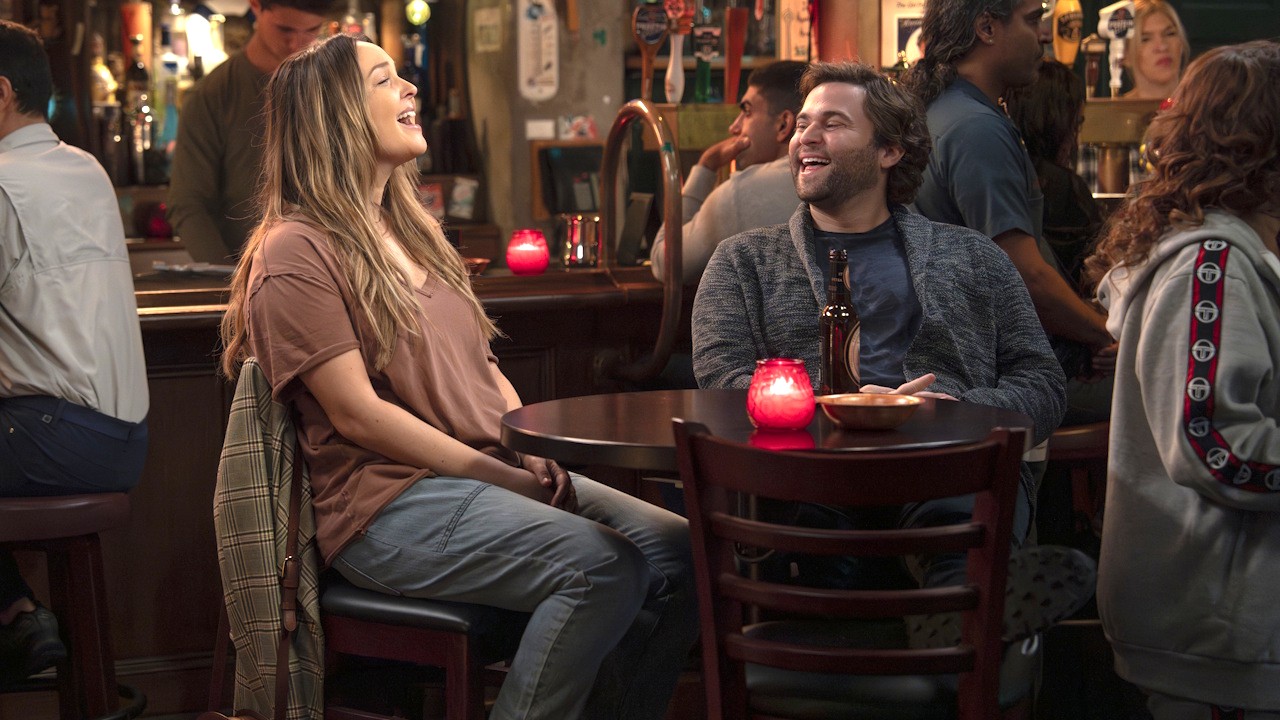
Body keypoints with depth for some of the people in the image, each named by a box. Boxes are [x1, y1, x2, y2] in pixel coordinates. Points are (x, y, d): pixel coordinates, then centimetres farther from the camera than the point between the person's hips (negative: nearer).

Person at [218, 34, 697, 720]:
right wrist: (504, 478, -15)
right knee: (604, 568, -28)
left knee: (679, 552, -11)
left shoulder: (413, 231, 22)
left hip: (496, 473, 8)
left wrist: (538, 456, 2)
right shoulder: (296, 252, -6)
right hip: (389, 503, -8)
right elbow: (358, 413, -13)